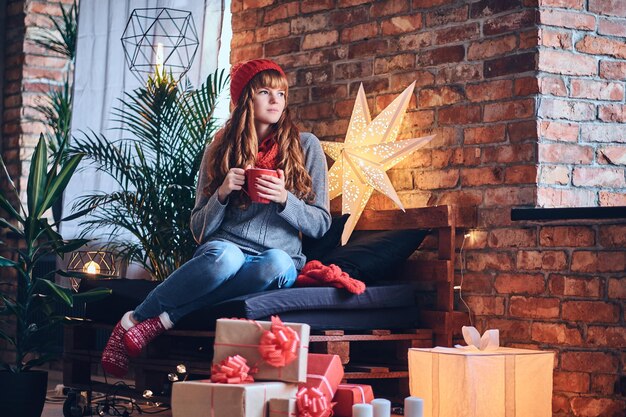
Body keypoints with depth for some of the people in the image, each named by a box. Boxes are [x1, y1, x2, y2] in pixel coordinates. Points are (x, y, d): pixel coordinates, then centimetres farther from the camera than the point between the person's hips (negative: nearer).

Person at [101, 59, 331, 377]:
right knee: (224, 255, -39)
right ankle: (132, 321, -25)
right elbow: (199, 229, 9)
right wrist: (222, 193, -10)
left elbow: (320, 224, 6)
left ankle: (162, 321, -33)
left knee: (276, 264, -39)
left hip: (281, 260, 0)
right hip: (225, 250, 0)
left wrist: (283, 198, -13)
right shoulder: (220, 150, 10)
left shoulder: (305, 146, 8)